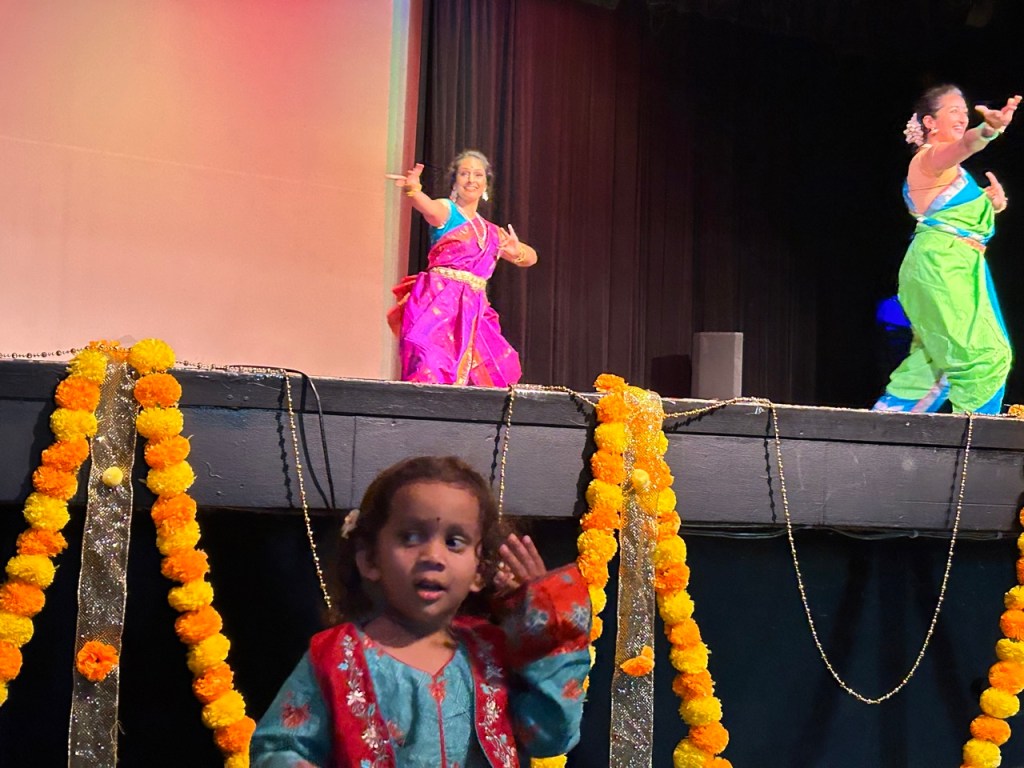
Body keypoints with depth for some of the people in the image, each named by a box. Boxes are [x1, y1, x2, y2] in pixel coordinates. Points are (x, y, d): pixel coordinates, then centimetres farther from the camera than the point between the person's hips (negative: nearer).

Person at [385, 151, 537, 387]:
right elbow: (429, 208, -22)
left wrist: (517, 251, 0)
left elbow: (530, 257, 26)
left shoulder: (492, 232, 20)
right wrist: (412, 189, -46)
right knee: (432, 369, -22)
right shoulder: (446, 210, 3)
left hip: (473, 310, 7)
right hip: (439, 302, -6)